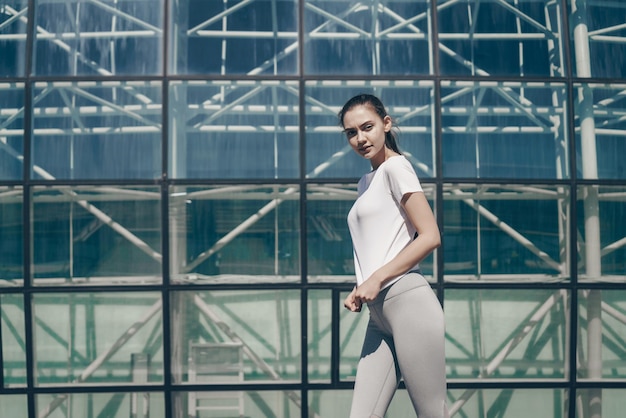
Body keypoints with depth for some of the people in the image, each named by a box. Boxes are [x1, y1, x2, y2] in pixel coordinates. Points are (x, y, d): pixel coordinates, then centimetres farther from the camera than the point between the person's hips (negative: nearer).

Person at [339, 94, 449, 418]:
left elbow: (430, 236, -10)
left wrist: (377, 279, -12)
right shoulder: (365, 182, 22)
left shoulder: (395, 166, -1)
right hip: (379, 314, 8)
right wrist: (360, 289, 7)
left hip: (406, 302, -8)